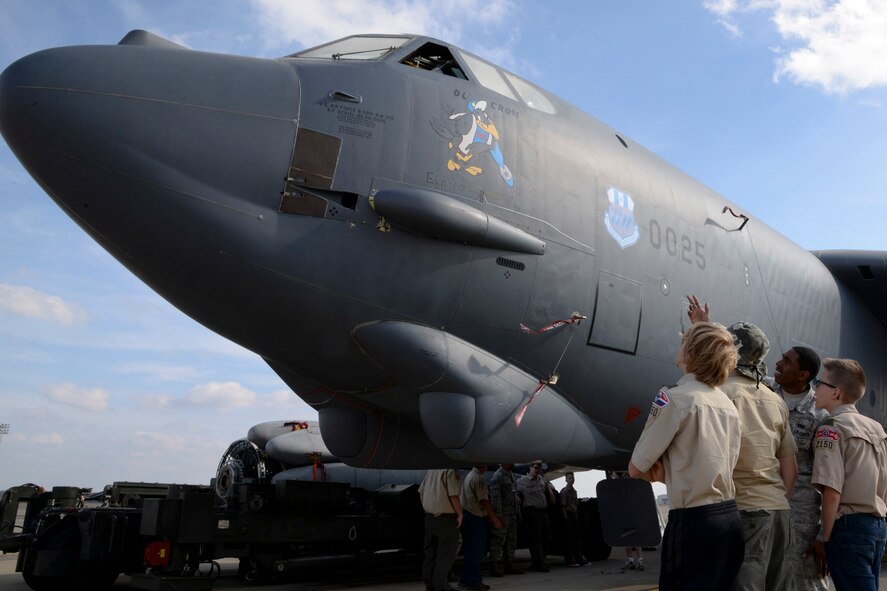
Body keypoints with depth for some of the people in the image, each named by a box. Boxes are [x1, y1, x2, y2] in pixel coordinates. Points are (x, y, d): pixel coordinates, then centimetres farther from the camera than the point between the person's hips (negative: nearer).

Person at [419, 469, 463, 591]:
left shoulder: (431, 469, 8)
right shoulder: (451, 471, -16)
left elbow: (421, 492, 13)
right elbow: (454, 496, -22)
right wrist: (460, 514, -11)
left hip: (430, 517, 7)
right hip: (446, 518, -7)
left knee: (430, 553, 14)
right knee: (446, 554, 4)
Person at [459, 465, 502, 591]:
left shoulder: (469, 476, 16)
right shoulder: (479, 478, -16)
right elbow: (484, 500, -20)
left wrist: (489, 515, 20)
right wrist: (494, 518, -14)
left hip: (468, 516, 10)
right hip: (476, 518, -10)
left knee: (469, 550, 16)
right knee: (476, 551, -2)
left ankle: (465, 579, 22)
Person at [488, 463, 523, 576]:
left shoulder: (511, 475, 17)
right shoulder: (498, 475, -12)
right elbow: (495, 496, -17)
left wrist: (518, 513, 19)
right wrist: (499, 514, -22)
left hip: (512, 513, 9)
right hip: (503, 513, -9)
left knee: (511, 540, 13)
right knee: (498, 540, -7)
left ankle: (509, 565, 22)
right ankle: (495, 567, -3)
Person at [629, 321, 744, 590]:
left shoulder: (674, 397, -11)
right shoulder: (729, 405, 8)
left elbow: (636, 469, -9)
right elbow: (726, 466, 12)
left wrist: (657, 472, 9)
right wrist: (669, 473, 2)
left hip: (693, 521, -7)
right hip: (730, 517, 7)